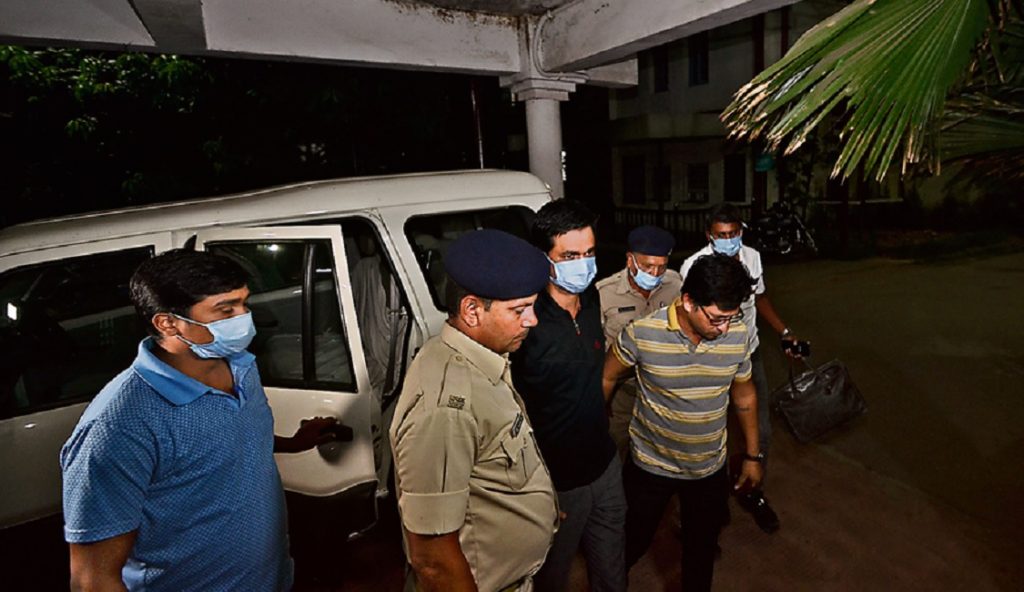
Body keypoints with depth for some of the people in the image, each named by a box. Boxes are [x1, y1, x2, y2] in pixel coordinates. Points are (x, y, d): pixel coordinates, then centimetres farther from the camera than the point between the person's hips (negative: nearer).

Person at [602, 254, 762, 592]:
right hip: (650, 465, -2)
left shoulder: (737, 335, -14)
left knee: (702, 547, 22)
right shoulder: (642, 333, -25)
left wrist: (752, 455, 10)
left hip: (710, 469, 2)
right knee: (633, 541, 20)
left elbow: (744, 396, 2)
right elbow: (607, 379, -7)